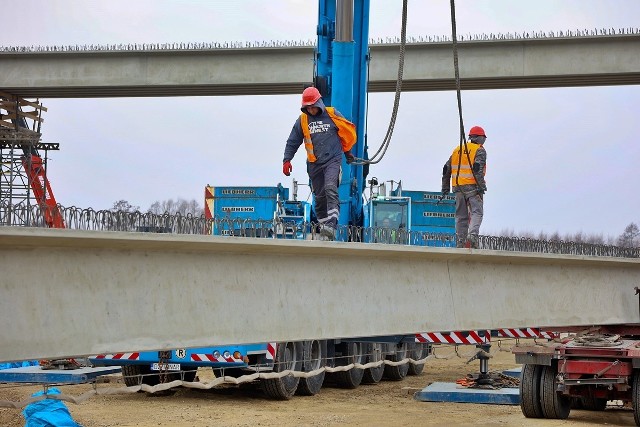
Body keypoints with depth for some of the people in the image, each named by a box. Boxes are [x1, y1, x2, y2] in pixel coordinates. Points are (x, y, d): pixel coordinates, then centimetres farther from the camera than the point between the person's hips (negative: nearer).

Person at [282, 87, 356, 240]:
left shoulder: (332, 114, 0)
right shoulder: (302, 120, 7)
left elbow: (348, 131, 14)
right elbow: (292, 142, 12)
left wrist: (347, 152, 23)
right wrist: (287, 160, 0)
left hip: (333, 160, -4)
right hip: (314, 163, 4)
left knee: (330, 188, -23)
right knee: (319, 197, 5)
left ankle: (331, 226, -33)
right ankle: (323, 226, 16)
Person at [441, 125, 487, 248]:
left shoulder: (457, 150, 19)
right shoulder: (479, 150, 0)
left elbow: (446, 169, 17)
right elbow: (478, 168, -16)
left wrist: (445, 188, 21)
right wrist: (481, 185, -19)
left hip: (458, 187, 5)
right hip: (472, 186, -5)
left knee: (461, 215, 9)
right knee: (477, 212, -7)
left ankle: (460, 242, 5)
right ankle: (472, 234, -29)